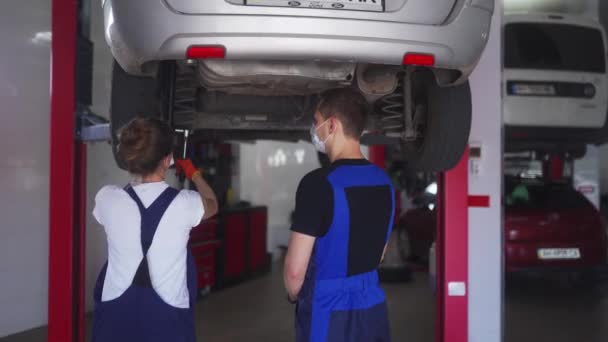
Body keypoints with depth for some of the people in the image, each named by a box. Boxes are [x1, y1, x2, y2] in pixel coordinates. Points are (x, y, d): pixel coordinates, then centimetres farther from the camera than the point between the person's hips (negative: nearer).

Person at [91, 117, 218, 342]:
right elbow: (212, 204, 16)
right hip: (167, 320, -1)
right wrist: (194, 175, 34)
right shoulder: (184, 204, -9)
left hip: (116, 317, 2)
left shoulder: (107, 199, -6)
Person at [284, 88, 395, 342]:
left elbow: (295, 270, -16)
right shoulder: (384, 181, 4)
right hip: (373, 311, 7)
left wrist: (294, 297, 3)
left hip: (328, 315, -6)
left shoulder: (318, 183, -18)